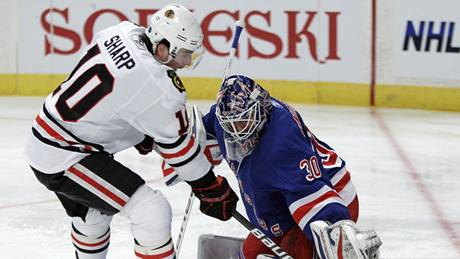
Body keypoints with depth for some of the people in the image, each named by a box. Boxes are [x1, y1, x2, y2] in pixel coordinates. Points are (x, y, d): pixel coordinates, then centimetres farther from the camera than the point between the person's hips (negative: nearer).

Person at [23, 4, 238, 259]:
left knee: (92, 215, 30)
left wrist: (143, 134, 18)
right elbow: (178, 145, -15)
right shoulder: (157, 89, -26)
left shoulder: (124, 32, -4)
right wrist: (213, 191, -3)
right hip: (65, 159, -9)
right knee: (152, 211, -12)